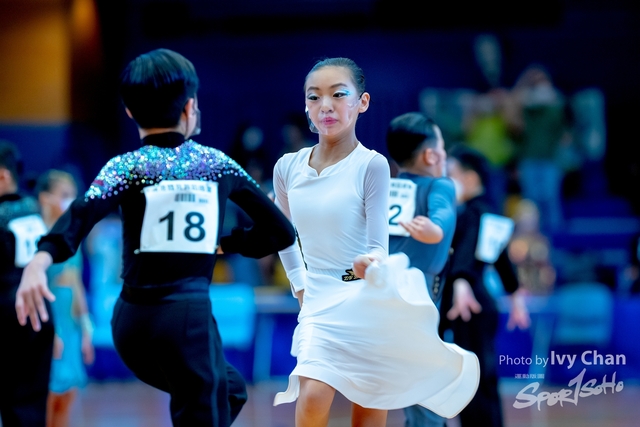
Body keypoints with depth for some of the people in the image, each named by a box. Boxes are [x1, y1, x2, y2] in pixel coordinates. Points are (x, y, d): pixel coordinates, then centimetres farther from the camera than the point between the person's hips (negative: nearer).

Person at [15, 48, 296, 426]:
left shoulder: (127, 167, 0)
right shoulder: (219, 164, 4)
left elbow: (83, 213, -22)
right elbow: (282, 231, 10)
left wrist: (41, 261, -38)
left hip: (133, 322, 3)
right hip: (188, 317, -3)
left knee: (227, 389, 30)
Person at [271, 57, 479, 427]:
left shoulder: (372, 165, -11)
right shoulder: (288, 168, 1)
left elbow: (378, 246, -14)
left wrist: (370, 265, -36)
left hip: (369, 300, -3)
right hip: (320, 302, 3)